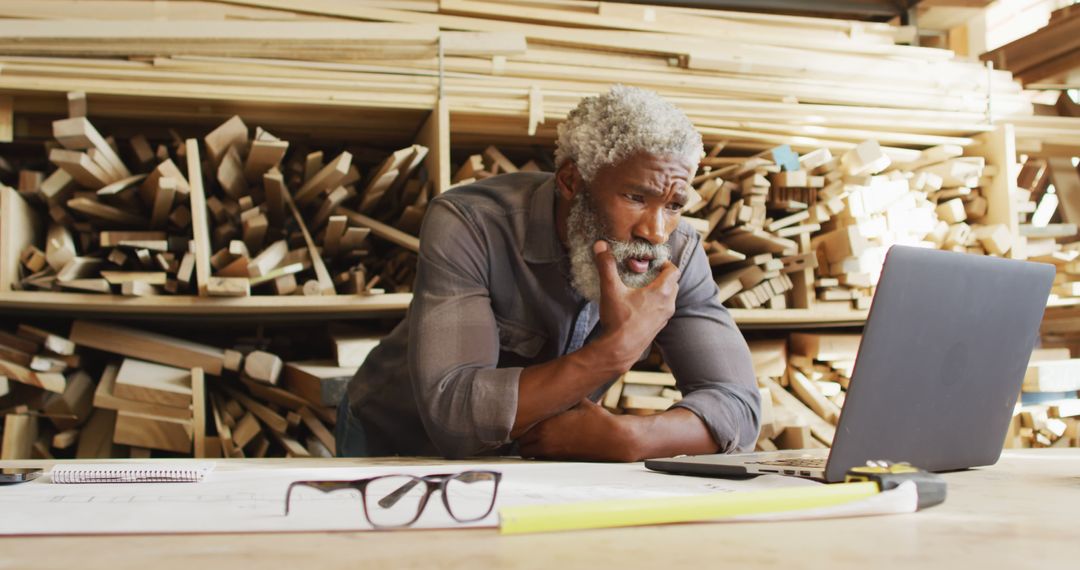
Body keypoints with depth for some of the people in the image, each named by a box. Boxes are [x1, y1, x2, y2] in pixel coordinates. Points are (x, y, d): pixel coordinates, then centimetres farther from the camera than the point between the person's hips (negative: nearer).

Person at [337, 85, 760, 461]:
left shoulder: (677, 255, -15)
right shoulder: (466, 225, -29)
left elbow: (738, 406, -17)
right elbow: (453, 416, -37)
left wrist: (625, 437, -36)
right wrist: (618, 347, -41)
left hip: (530, 464, 3)